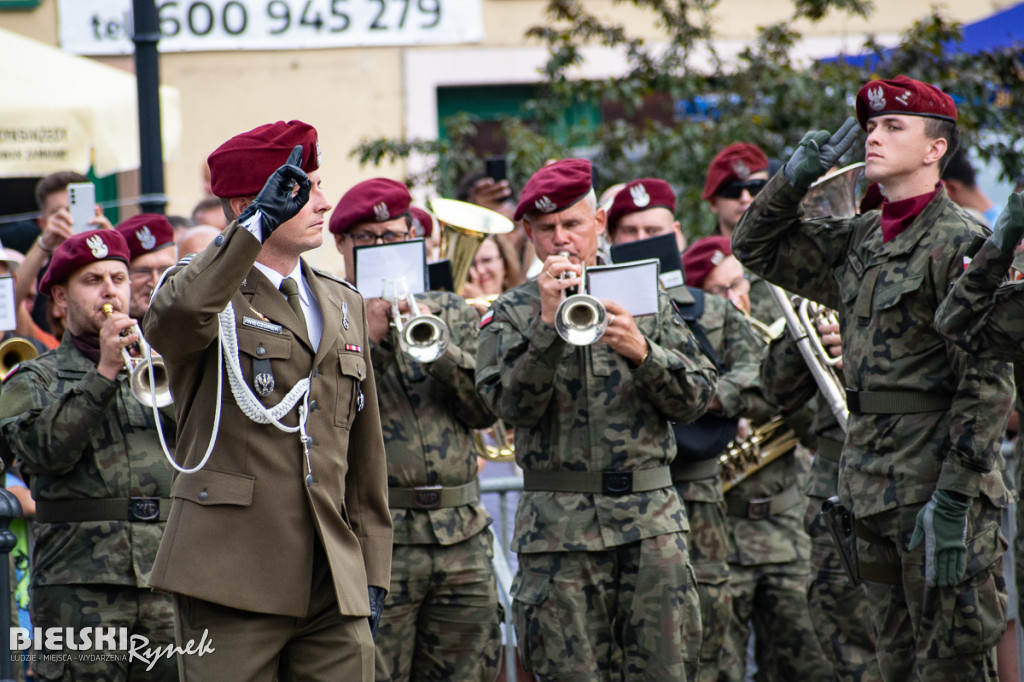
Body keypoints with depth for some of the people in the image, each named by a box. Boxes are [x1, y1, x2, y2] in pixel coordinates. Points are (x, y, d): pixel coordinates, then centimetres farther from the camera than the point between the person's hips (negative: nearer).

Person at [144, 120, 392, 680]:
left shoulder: (344, 305, 19)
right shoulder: (209, 296, 1)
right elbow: (177, 315, -27)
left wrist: (372, 571, 15)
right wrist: (259, 225, -26)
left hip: (334, 588, 5)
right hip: (232, 581, -5)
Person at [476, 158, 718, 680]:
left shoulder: (646, 301, 13)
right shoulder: (511, 315, 7)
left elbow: (697, 398, 6)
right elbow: (512, 404, -9)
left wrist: (643, 352, -11)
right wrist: (547, 323, -18)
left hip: (652, 517, 1)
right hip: (559, 527, -1)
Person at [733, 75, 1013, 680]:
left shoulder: (961, 243, -11)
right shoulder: (859, 243, 14)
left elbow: (988, 381, -15)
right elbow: (757, 247, 27)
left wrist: (954, 499, -20)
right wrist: (795, 179, 7)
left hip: (939, 486, -8)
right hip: (874, 488, 8)